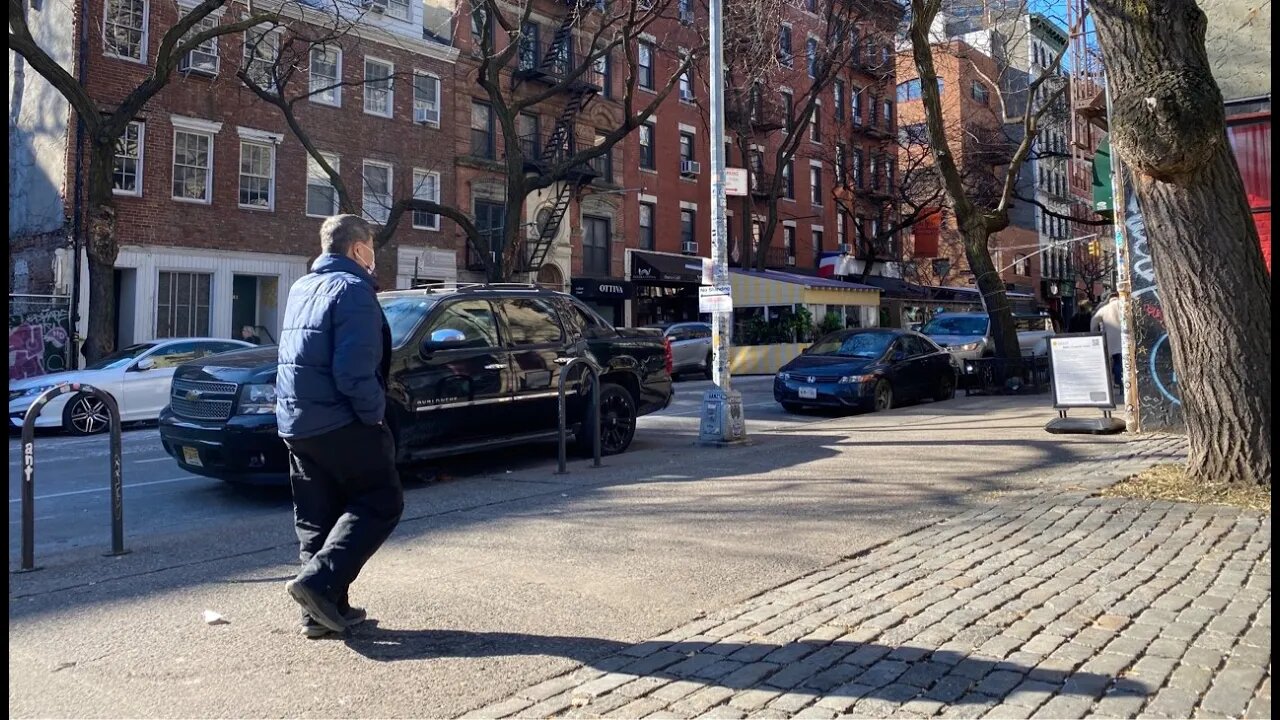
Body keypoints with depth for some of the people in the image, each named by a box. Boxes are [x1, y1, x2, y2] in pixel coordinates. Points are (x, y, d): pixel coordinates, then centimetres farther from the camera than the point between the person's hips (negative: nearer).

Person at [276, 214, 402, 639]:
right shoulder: (352, 289, -13)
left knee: (316, 518, 13)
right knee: (381, 502, 3)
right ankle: (320, 581, -8)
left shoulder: (302, 287, 15)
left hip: (296, 423, 9)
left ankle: (321, 612, 16)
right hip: (339, 423, -9)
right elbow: (355, 370, -22)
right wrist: (375, 413, -12)